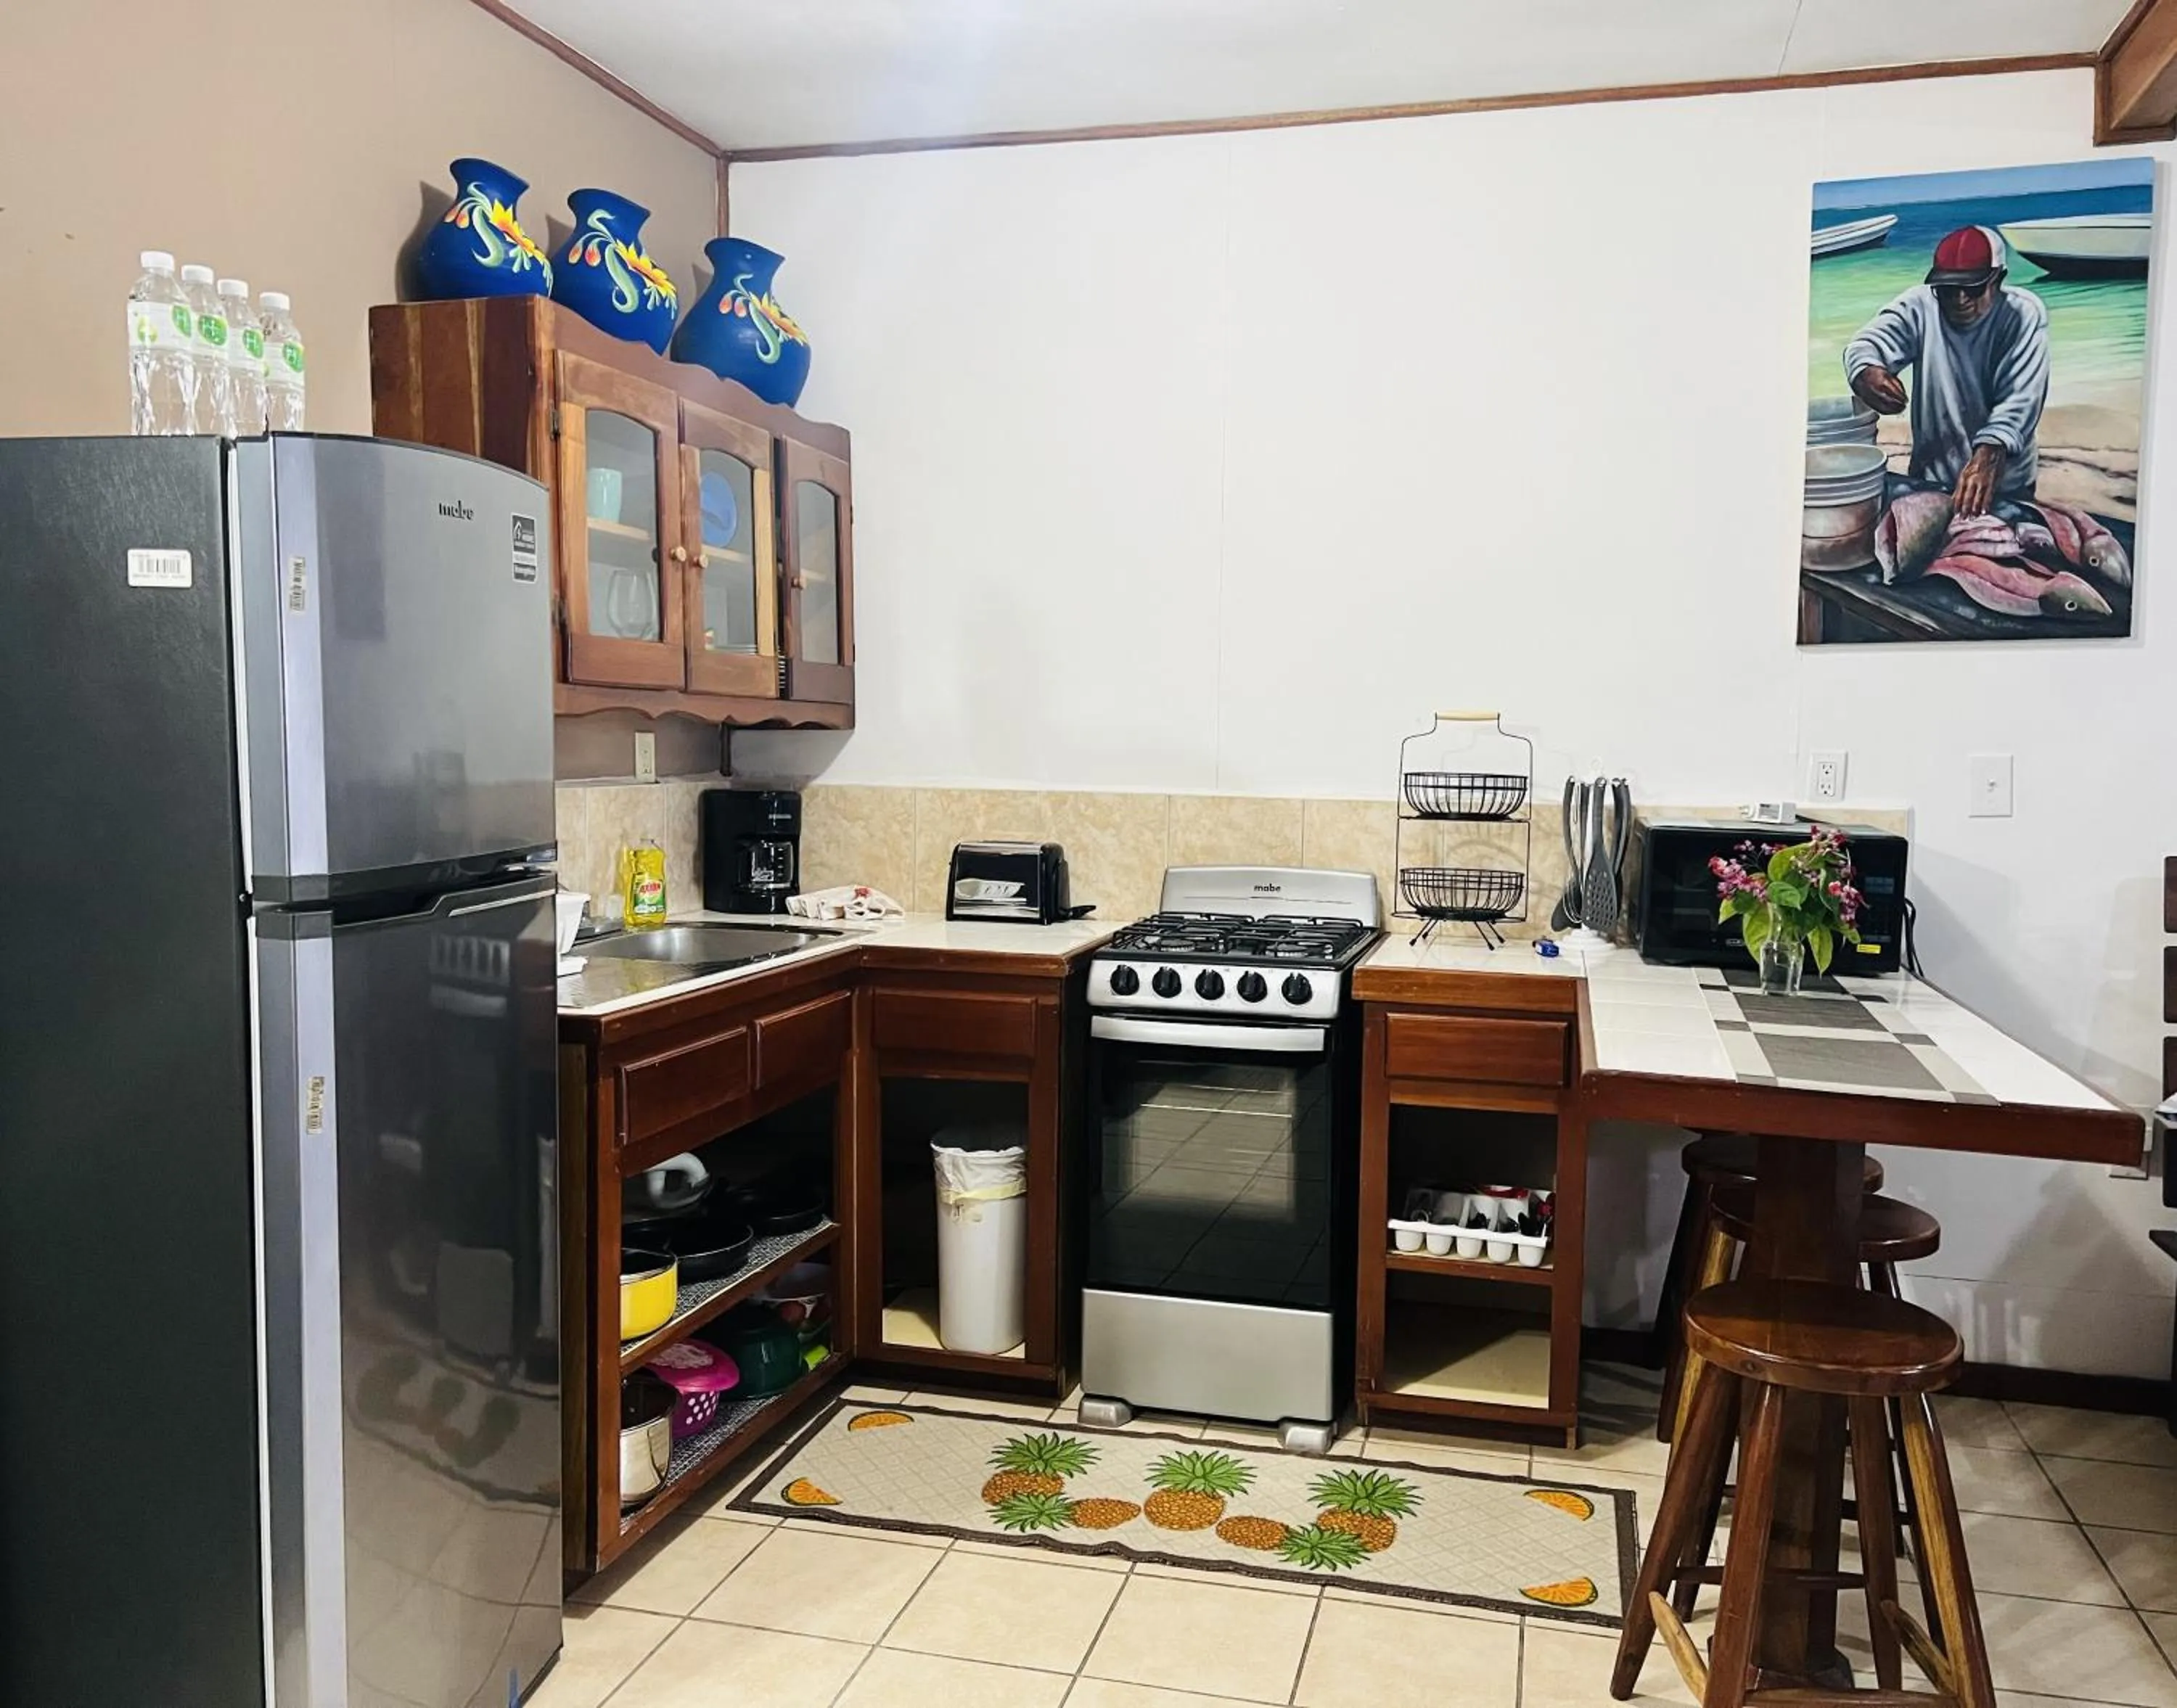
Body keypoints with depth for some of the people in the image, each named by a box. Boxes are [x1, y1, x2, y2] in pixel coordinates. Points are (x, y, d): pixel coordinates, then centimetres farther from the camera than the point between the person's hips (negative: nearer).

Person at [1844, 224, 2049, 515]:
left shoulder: (2024, 314, -13)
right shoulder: (1920, 305, -8)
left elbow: (2021, 397, -23)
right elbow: (1867, 344, -22)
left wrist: (1989, 455, -42)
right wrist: (1867, 374, -48)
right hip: (1931, 477, 1)